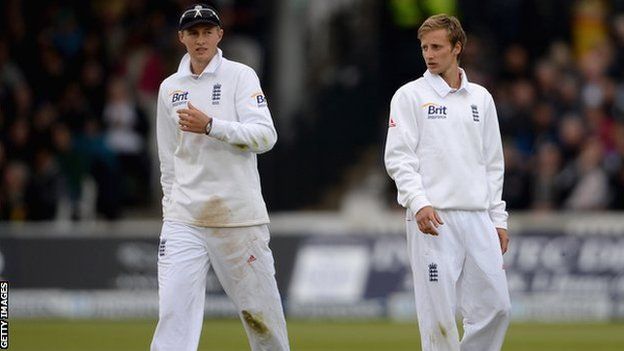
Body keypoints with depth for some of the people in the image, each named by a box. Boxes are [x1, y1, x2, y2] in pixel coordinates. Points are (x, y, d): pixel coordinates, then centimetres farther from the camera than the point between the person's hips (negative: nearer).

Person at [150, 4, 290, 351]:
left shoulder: (240, 76, 0)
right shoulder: (170, 88, 13)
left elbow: (265, 136, -13)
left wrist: (211, 126, -23)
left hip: (239, 215, -3)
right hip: (184, 218, 3)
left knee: (261, 310, 3)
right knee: (174, 312, -11)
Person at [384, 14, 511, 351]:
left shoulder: (481, 98, 15)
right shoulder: (410, 96, 2)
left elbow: (493, 163, 18)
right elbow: (398, 157, -5)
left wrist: (498, 219, 12)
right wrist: (419, 203, -19)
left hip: (478, 218, 5)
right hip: (432, 219, -5)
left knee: (496, 307, 1)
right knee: (439, 314, -6)